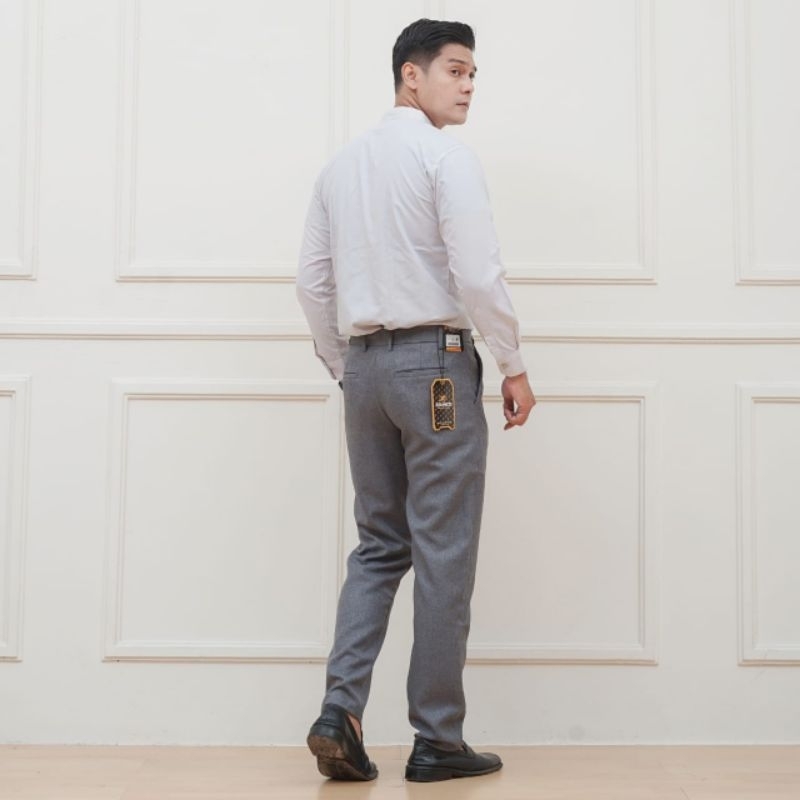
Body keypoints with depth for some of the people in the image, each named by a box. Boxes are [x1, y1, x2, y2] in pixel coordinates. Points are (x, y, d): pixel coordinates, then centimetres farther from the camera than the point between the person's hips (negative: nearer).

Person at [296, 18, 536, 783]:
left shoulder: (341, 163, 16)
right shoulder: (443, 153, -6)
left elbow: (311, 280, 15)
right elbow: (478, 270, -14)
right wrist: (513, 368, -5)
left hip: (366, 365, 7)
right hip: (435, 361, -7)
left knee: (379, 547, 13)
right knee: (443, 554, 0)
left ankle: (339, 712, 2)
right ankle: (436, 740, 7)